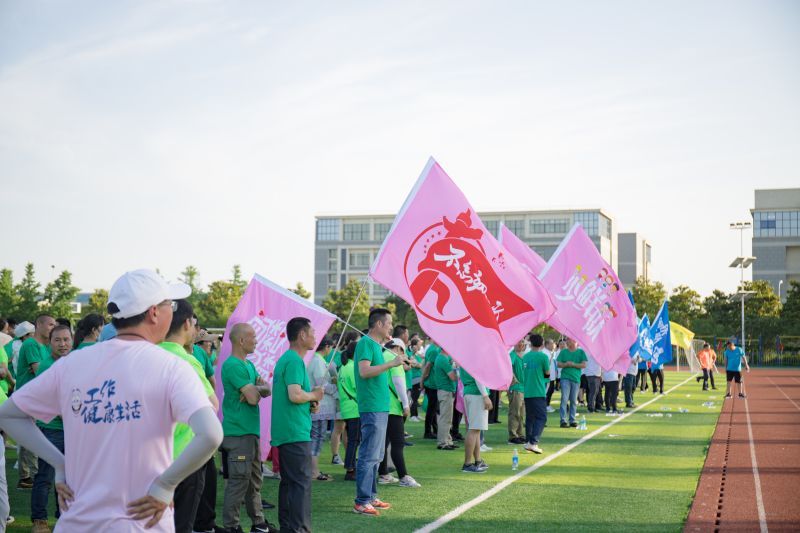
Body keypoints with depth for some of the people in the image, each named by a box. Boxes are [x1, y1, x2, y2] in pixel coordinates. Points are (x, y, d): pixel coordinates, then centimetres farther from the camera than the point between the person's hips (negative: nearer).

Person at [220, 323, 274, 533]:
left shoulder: (248, 365, 15)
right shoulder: (233, 365, -16)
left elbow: (267, 389, 9)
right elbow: (253, 398, -21)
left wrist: (255, 389, -11)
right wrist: (255, 391, 0)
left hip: (252, 430, 10)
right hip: (238, 431, -10)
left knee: (254, 479, 16)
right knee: (238, 480, -7)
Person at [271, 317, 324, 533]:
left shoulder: (285, 359, 17)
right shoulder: (295, 361, -15)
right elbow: (295, 395, -26)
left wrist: (310, 403, 12)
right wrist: (315, 395, -8)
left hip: (284, 432, 10)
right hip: (296, 432, -10)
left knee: (289, 481, 13)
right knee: (301, 482, -8)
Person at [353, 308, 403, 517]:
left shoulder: (375, 344, 17)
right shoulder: (365, 343, -12)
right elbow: (364, 371, -24)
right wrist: (391, 363, -23)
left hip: (380, 407, 10)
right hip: (372, 408, -10)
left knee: (375, 456, 15)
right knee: (369, 456, -9)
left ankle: (371, 497, 23)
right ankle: (361, 502, -6)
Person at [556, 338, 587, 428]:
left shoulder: (581, 352, 7)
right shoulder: (563, 352, 8)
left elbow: (584, 365, 0)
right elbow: (559, 364, 6)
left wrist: (573, 364, -12)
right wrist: (566, 364, -13)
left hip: (576, 378, 1)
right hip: (565, 378, -1)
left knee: (574, 400, 5)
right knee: (564, 399, -10)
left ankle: (572, 420, 12)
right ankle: (563, 420, -10)